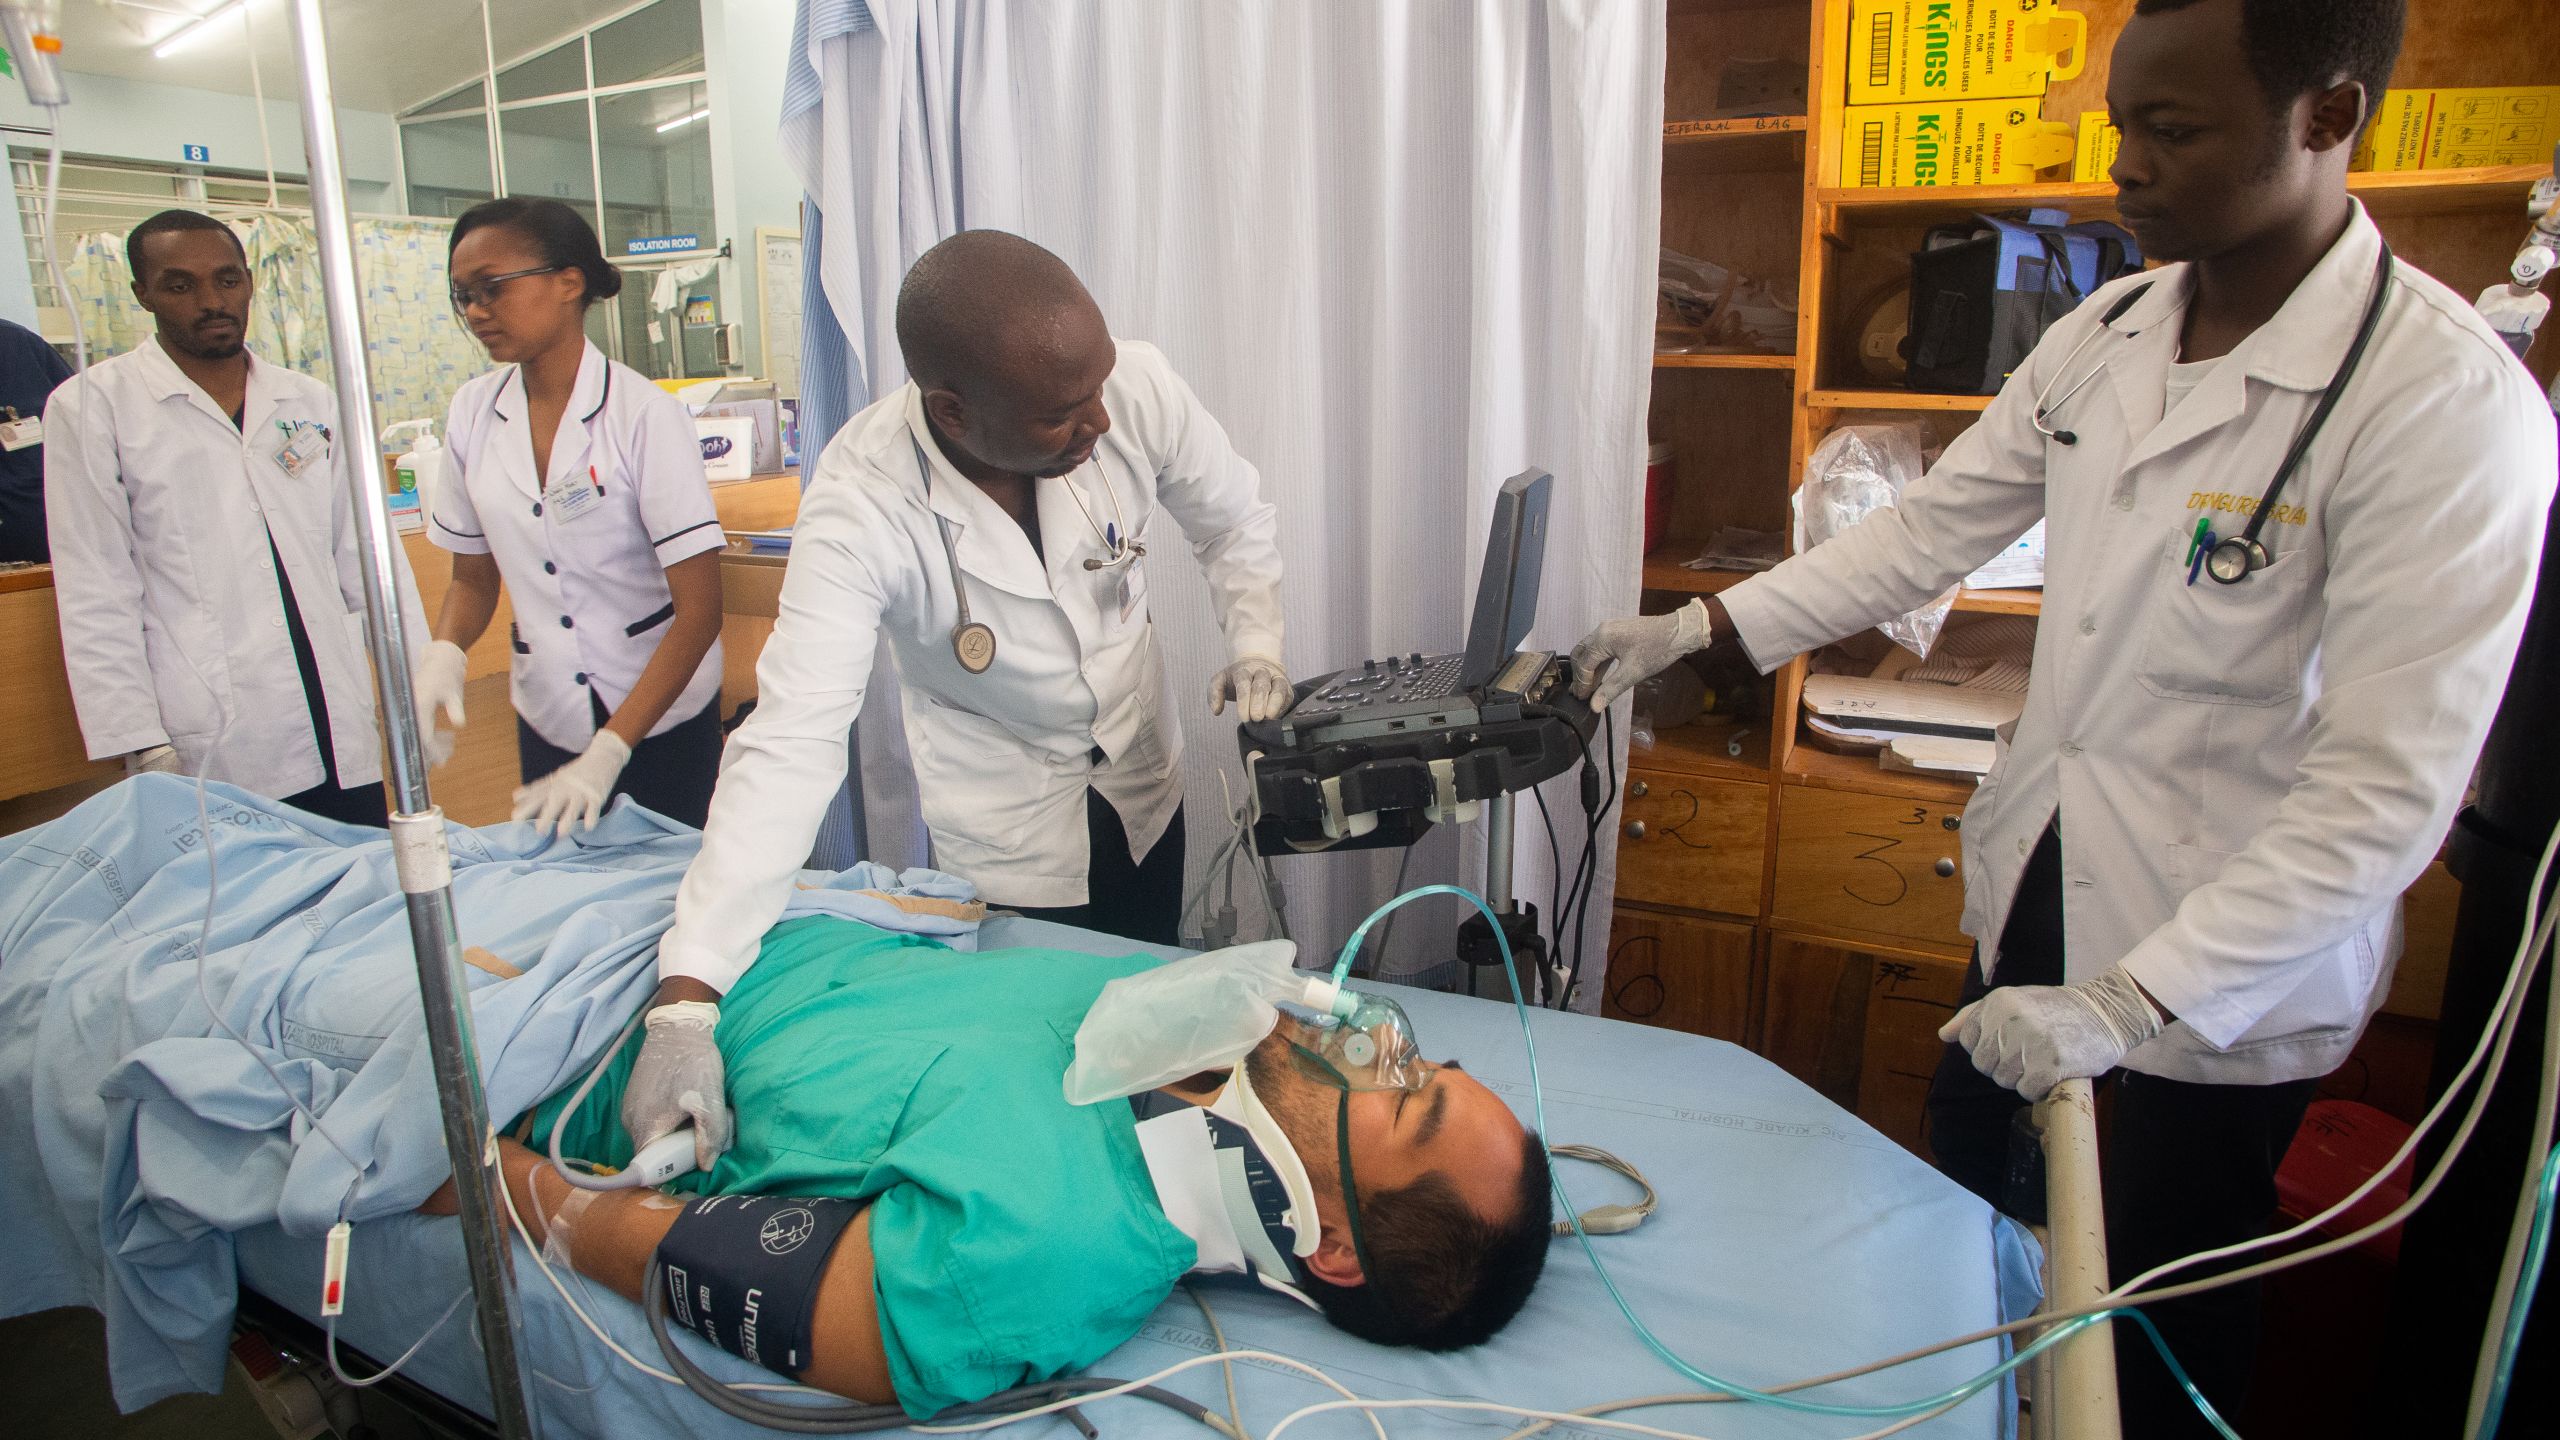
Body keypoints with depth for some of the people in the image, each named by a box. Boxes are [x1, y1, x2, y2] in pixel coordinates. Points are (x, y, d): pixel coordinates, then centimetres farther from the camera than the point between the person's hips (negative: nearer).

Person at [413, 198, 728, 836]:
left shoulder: (645, 414, -15)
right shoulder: (473, 414, 0)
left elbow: (700, 609, -18)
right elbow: (473, 578, 11)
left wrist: (608, 752, -23)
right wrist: (444, 655, -11)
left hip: (660, 718, -4)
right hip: (546, 719, 4)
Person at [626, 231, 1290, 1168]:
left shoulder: (1135, 387, -25)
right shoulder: (860, 508, -34)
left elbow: (1235, 522, -4)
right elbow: (790, 742, -39)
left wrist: (1256, 644, -16)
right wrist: (685, 1003, -46)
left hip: (1143, 773, 4)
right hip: (1007, 828, -3)